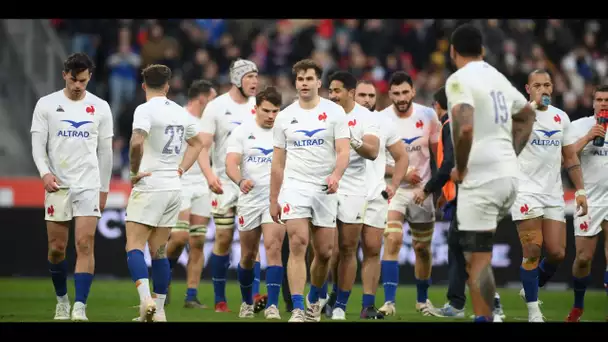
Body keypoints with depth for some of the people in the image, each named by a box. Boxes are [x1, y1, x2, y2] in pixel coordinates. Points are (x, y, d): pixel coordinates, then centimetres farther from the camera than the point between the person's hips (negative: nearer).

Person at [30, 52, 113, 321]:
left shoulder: (100, 107, 5)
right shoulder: (46, 105, 2)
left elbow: (105, 151, 11)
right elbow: (38, 144, 0)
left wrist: (104, 188, 11)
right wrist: (45, 172, -18)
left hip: (88, 185, 0)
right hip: (57, 185, 0)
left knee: (85, 245, -12)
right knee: (56, 248, 4)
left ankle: (80, 307, -15)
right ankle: (61, 300, 25)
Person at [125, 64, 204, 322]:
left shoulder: (145, 110, -11)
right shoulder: (180, 112, 11)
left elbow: (136, 142, -27)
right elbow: (197, 143, 26)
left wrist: (134, 170, -12)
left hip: (149, 186, -6)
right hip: (173, 188, 6)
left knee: (134, 247, -5)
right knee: (159, 251, 11)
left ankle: (146, 299, -25)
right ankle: (159, 310, 9)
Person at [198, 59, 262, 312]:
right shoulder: (217, 107, -4)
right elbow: (203, 146, -8)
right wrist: (209, 175, -23)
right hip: (225, 183, -2)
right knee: (223, 239, 0)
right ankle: (220, 300, 8)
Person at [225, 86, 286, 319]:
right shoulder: (242, 132, 1)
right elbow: (231, 164, -9)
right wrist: (240, 181, -29)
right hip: (249, 200, 1)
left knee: (273, 248, -17)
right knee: (248, 256, 10)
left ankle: (272, 305, -18)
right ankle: (247, 302, 30)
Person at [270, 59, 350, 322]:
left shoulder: (334, 112, 1)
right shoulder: (284, 117, 7)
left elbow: (343, 151, -7)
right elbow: (278, 163, 12)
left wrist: (336, 175, -27)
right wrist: (273, 199, 10)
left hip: (324, 189, 0)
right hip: (294, 187, 0)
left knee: (324, 252, 5)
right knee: (298, 244, -15)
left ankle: (315, 298, 32)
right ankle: (297, 309, -18)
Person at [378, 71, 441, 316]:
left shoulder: (427, 116, -4)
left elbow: (439, 152, 7)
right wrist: (402, 174, -18)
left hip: (422, 188, 3)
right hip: (392, 188, -3)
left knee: (422, 247, 12)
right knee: (393, 239, -21)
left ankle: (422, 299, 33)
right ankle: (389, 301, -23)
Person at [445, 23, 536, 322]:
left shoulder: (459, 79, -10)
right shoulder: (498, 77, 15)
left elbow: (464, 128, -25)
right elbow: (528, 115, 30)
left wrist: (459, 168, -11)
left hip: (481, 178, -8)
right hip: (509, 175, 8)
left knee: (477, 260, -8)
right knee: (478, 253, 21)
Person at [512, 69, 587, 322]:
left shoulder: (561, 117, 12)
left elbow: (570, 157, 17)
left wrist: (580, 190, 12)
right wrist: (533, 103, -29)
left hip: (554, 195, 5)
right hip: (526, 192, -5)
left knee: (557, 253, 0)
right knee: (532, 251, -10)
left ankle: (531, 289, 27)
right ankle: (533, 310, 0)